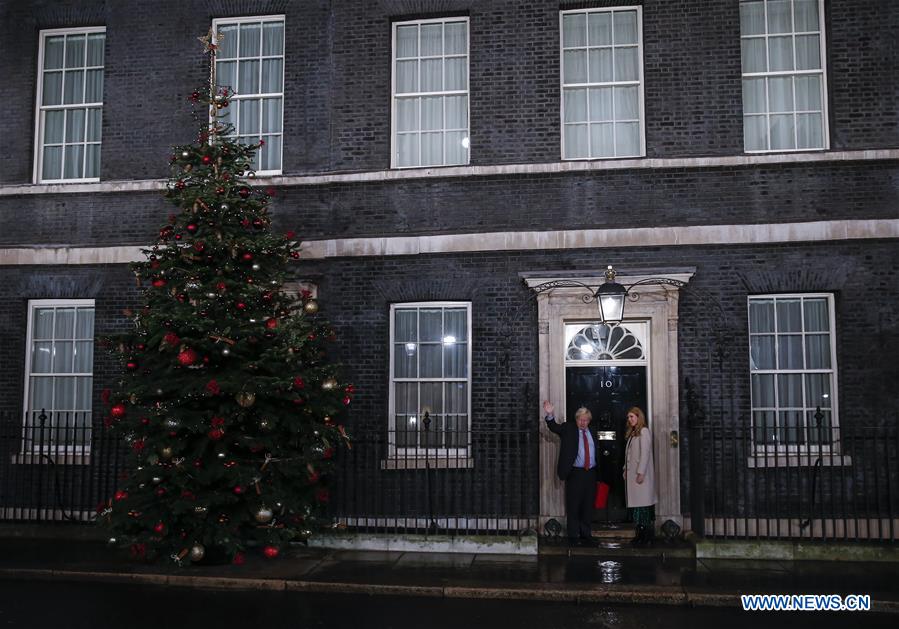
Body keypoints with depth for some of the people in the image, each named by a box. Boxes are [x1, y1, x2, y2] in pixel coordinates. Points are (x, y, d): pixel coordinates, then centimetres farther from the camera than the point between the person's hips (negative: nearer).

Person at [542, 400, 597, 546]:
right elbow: (554, 427, -17)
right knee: (573, 506, 0)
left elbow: (596, 450, 18)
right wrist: (550, 415, -35)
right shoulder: (568, 428, 0)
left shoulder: (592, 431, 12)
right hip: (575, 473, -4)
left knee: (588, 506, 11)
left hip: (591, 473, 4)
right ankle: (573, 536, 8)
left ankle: (586, 535, 21)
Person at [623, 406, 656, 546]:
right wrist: (626, 470, 13)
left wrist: (640, 472, -17)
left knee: (643, 503, -9)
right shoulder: (632, 433, 19)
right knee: (636, 503, 5)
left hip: (641, 474, -8)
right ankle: (640, 534, 7)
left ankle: (646, 536, -7)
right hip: (631, 473, 8)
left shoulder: (644, 431, -7)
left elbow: (645, 453, -13)